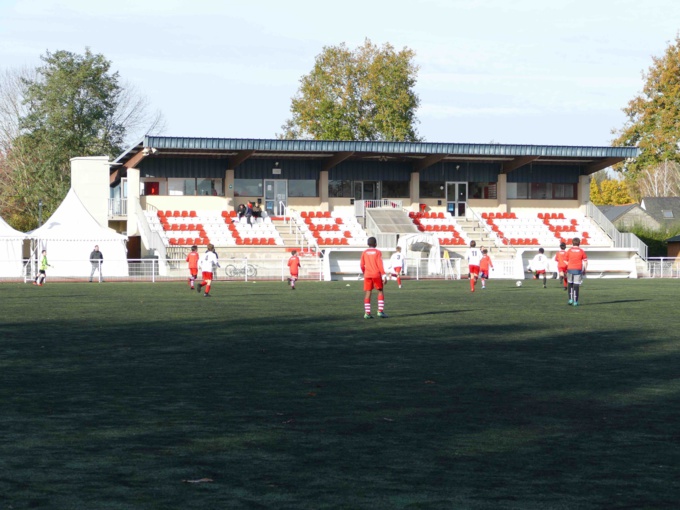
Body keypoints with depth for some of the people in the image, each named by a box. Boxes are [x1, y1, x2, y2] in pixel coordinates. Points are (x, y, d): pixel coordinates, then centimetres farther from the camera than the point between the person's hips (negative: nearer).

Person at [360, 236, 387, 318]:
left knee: (368, 293, 4)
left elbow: (362, 265, 7)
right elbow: (380, 265, -9)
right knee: (380, 292, 9)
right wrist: (383, 276, -10)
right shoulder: (377, 252, -2)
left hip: (367, 275, 3)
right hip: (376, 275, -3)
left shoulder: (365, 252, 6)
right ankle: (380, 311, -1)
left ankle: (367, 313, -2)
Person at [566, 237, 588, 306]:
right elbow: (585, 262, 1)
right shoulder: (581, 251, 2)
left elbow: (566, 261, 6)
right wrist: (584, 270, 10)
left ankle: (570, 299, 8)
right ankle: (575, 301, -1)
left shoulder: (569, 251, 4)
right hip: (578, 270, -1)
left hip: (570, 269, 1)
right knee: (576, 285, 0)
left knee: (570, 284, 17)